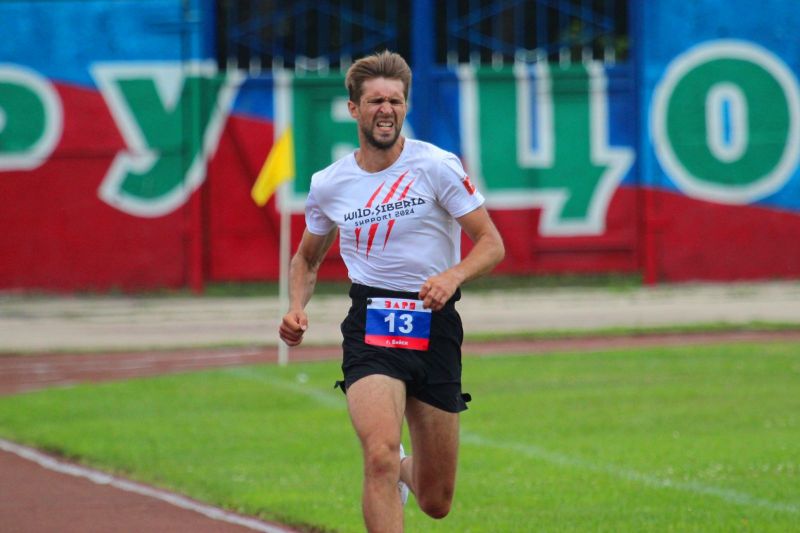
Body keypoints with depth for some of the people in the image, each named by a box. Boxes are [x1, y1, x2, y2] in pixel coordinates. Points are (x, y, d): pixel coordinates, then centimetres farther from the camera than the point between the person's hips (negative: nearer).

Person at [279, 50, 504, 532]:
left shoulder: (437, 167, -4)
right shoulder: (328, 185, 4)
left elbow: (492, 244, -4)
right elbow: (307, 258, 22)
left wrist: (452, 276, -24)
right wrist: (297, 308, 2)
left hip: (435, 328, 0)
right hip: (369, 327, 0)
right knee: (380, 455, -28)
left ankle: (404, 471, 46)